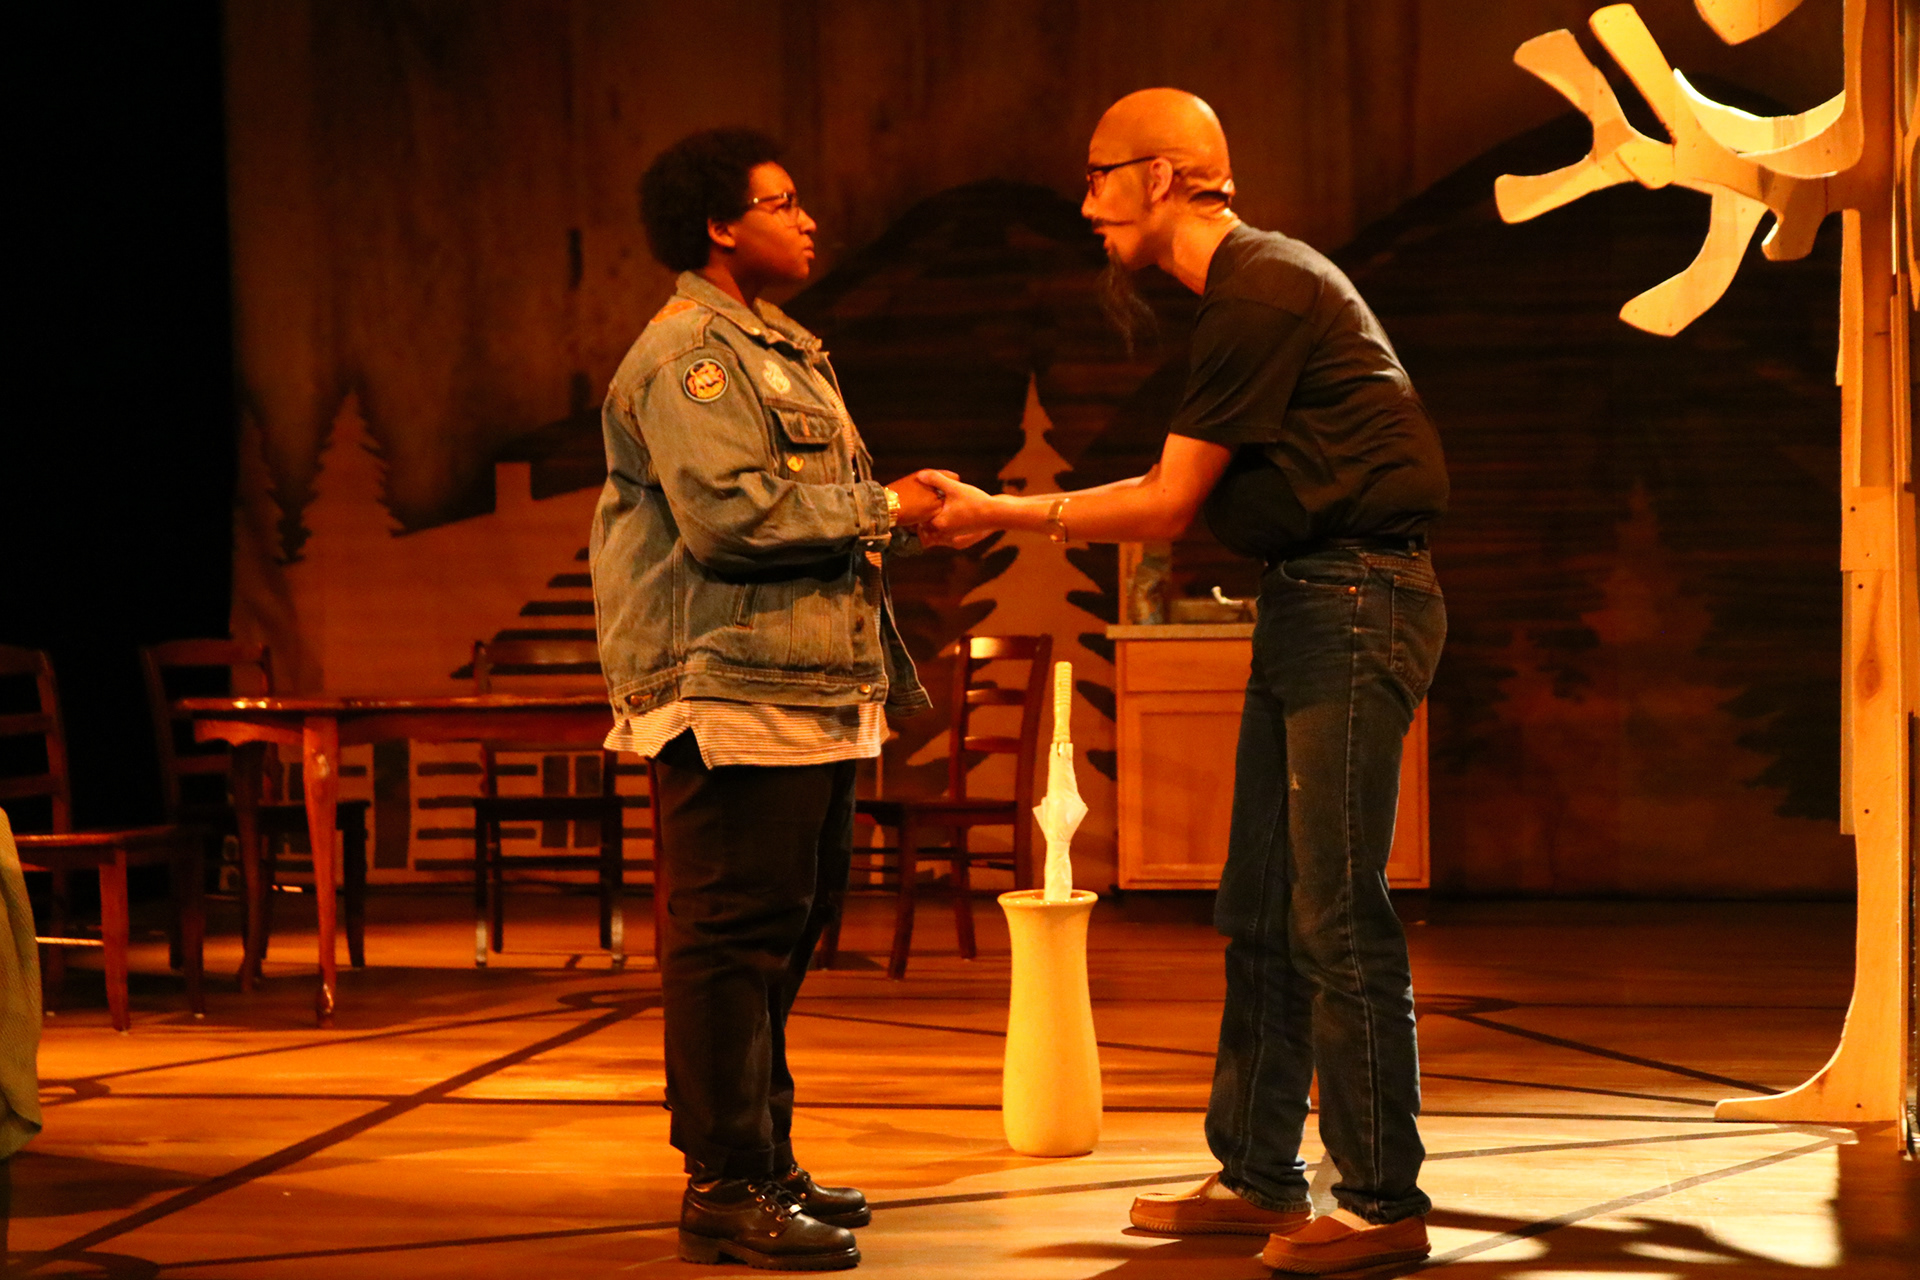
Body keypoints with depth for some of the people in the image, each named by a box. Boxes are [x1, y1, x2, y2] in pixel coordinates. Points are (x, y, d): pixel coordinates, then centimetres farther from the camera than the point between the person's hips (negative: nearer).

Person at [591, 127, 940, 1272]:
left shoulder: (779, 351, 24)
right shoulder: (686, 354, -9)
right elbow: (731, 515, -20)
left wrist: (902, 513, 10)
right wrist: (882, 512, -12)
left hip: (812, 693, 10)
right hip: (733, 693, -10)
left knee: (784, 932, 14)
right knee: (733, 937, -8)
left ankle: (765, 1165, 22)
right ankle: (728, 1188, -5)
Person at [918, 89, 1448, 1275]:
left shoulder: (1259, 291, -15)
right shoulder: (1251, 282, 17)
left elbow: (1168, 506, -12)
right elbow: (1185, 491, 17)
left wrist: (1005, 513, -5)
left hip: (1358, 599, -10)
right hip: (1307, 600, 10)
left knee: (1338, 914, -9)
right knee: (1263, 911, 11)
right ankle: (1260, 1178, 18)